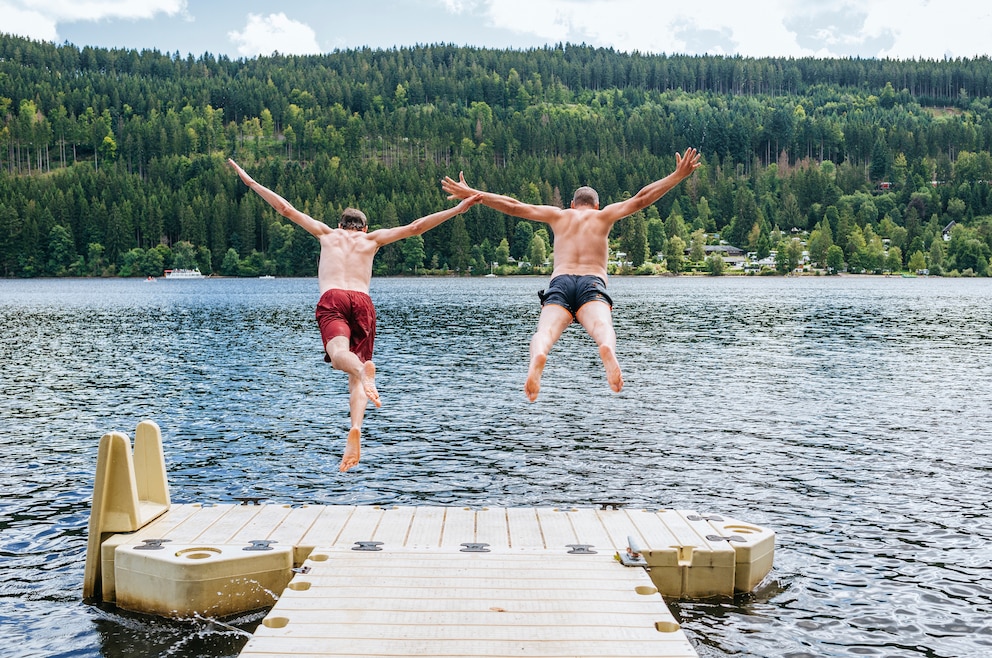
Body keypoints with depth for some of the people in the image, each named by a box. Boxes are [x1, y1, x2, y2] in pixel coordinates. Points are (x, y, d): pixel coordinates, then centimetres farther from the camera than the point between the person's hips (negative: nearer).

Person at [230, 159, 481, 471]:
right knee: (356, 373, 3)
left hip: (332, 299, -1)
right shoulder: (372, 239, 25)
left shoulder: (327, 233, 26)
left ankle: (363, 372, -60)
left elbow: (285, 208, 27)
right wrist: (457, 209, 25)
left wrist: (250, 181, 35)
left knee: (339, 354, -24)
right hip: (363, 302, 1)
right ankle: (355, 430, -21)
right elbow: (415, 227, 22)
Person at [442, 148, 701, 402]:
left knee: (546, 330, -23)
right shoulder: (604, 216, 24)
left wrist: (471, 194, 29)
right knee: (602, 326, -28)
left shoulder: (559, 215, 27)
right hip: (593, 284, -1)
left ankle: (538, 357, -58)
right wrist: (678, 175, 20)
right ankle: (607, 348, -65)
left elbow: (513, 206, 24)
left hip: (559, 283, 1)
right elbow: (641, 199, 16)